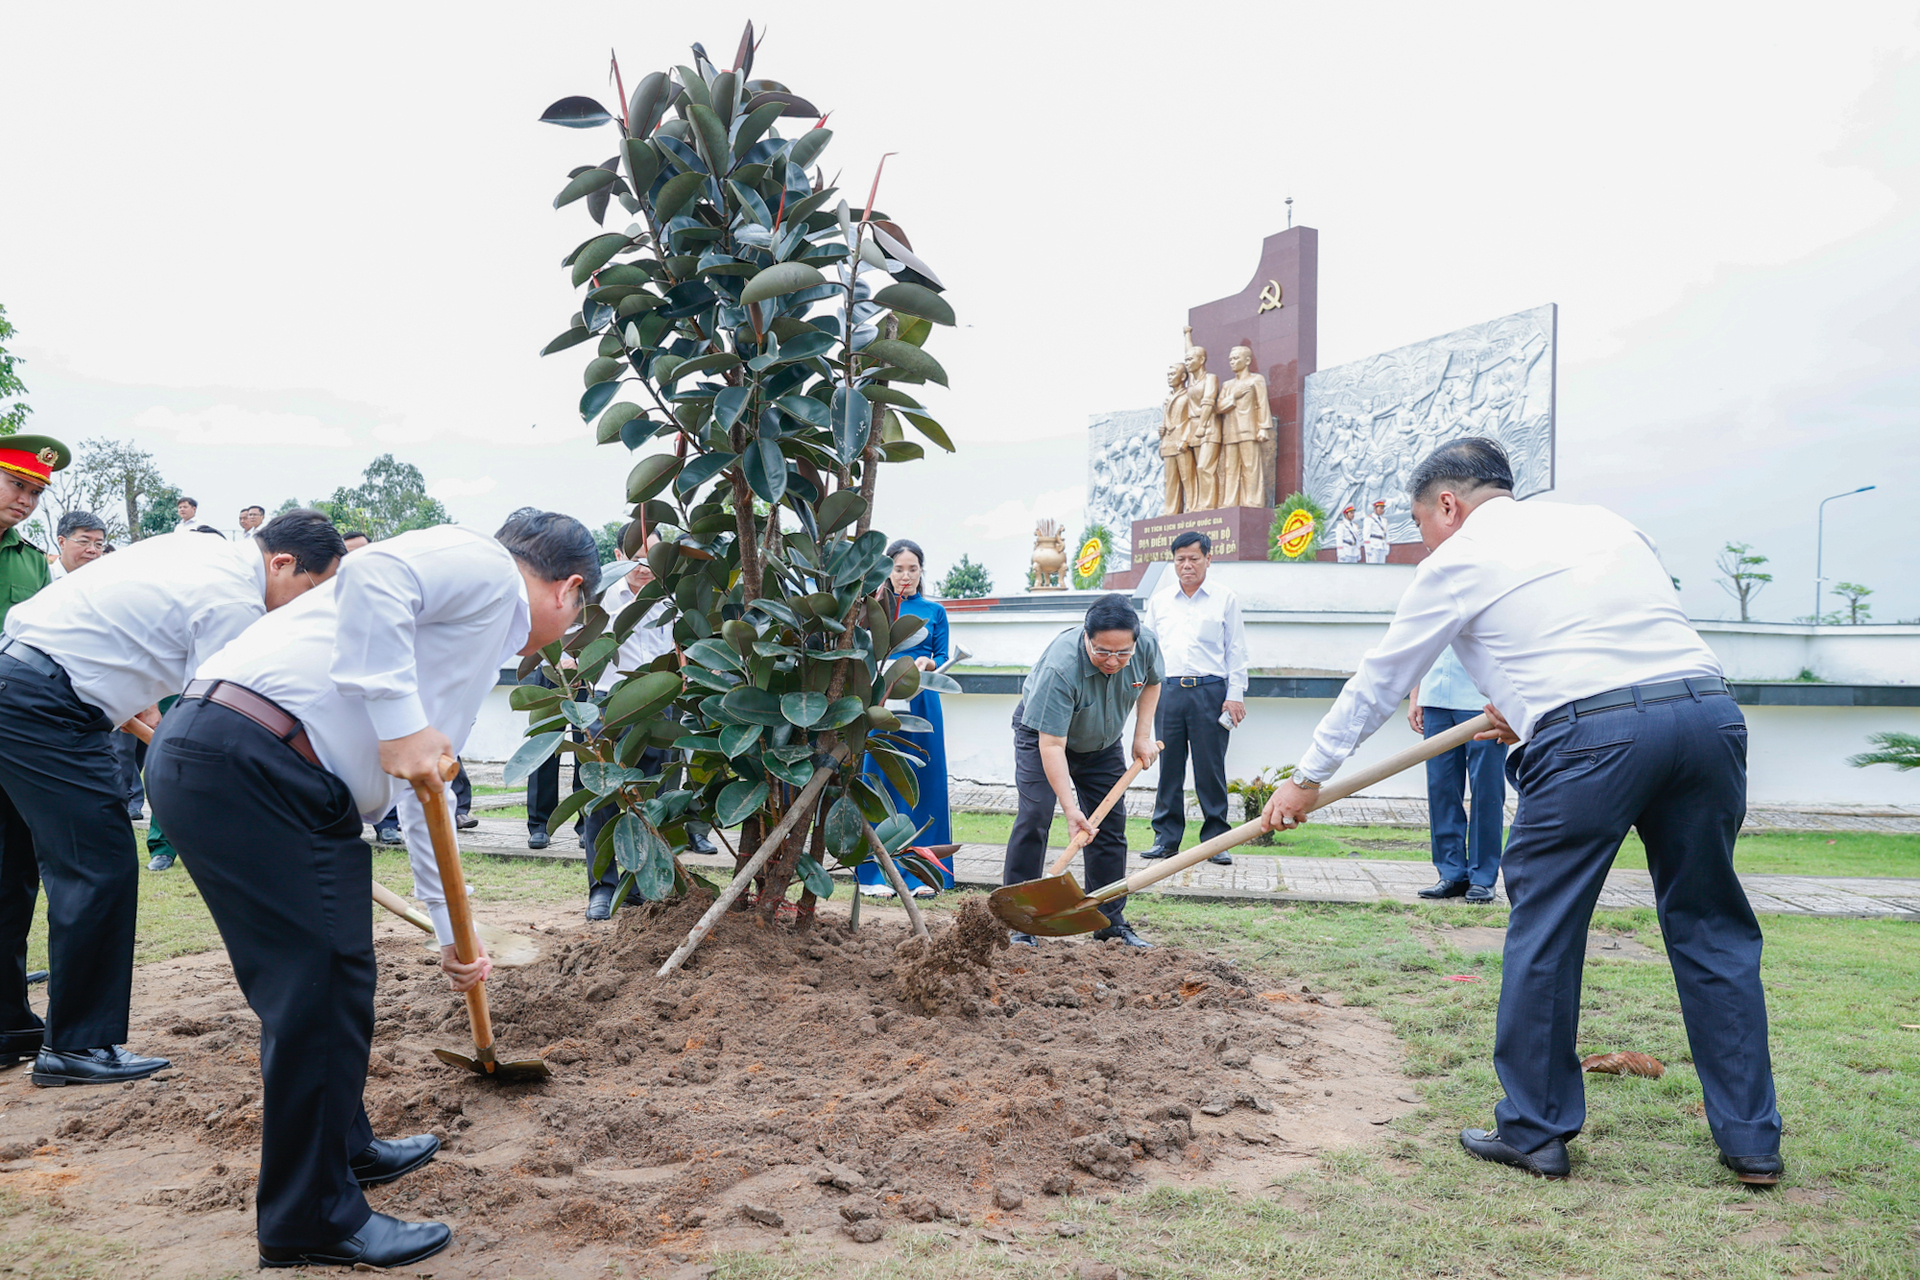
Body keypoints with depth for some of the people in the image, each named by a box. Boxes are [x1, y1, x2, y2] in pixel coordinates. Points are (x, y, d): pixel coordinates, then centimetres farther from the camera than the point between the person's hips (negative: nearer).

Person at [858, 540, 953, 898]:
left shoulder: (934, 611, 12)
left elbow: (943, 658, 9)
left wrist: (927, 663, -13)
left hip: (921, 702, 1)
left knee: (922, 783, 2)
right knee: (880, 781, -1)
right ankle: (877, 872, 6)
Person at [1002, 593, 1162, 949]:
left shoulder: (1147, 646, -24)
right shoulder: (1060, 667, -41)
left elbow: (1151, 682, 3)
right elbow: (1051, 745, -39)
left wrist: (1143, 736, -5)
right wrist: (1070, 809, -42)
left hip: (1103, 744, 5)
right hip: (1043, 733, -5)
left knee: (1111, 825, 3)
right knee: (1034, 817, -18)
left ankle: (1111, 922, 12)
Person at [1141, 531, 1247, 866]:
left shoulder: (1226, 599, 7)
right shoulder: (1159, 600, 14)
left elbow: (1236, 650, 7)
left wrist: (1235, 694, 0)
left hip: (1210, 691, -2)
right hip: (1168, 689, 2)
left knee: (1211, 769, -1)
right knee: (1169, 767, 4)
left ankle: (1215, 839, 8)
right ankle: (1166, 838, 12)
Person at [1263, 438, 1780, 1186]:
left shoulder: (1460, 558, 11)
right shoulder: (1604, 522, 27)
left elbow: (1379, 680, 15)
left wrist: (1308, 777, 23)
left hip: (1590, 733, -6)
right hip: (1708, 708, 6)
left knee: (1544, 931, 6)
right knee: (1710, 928, 15)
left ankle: (1535, 1132, 15)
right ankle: (1751, 1141, 21)